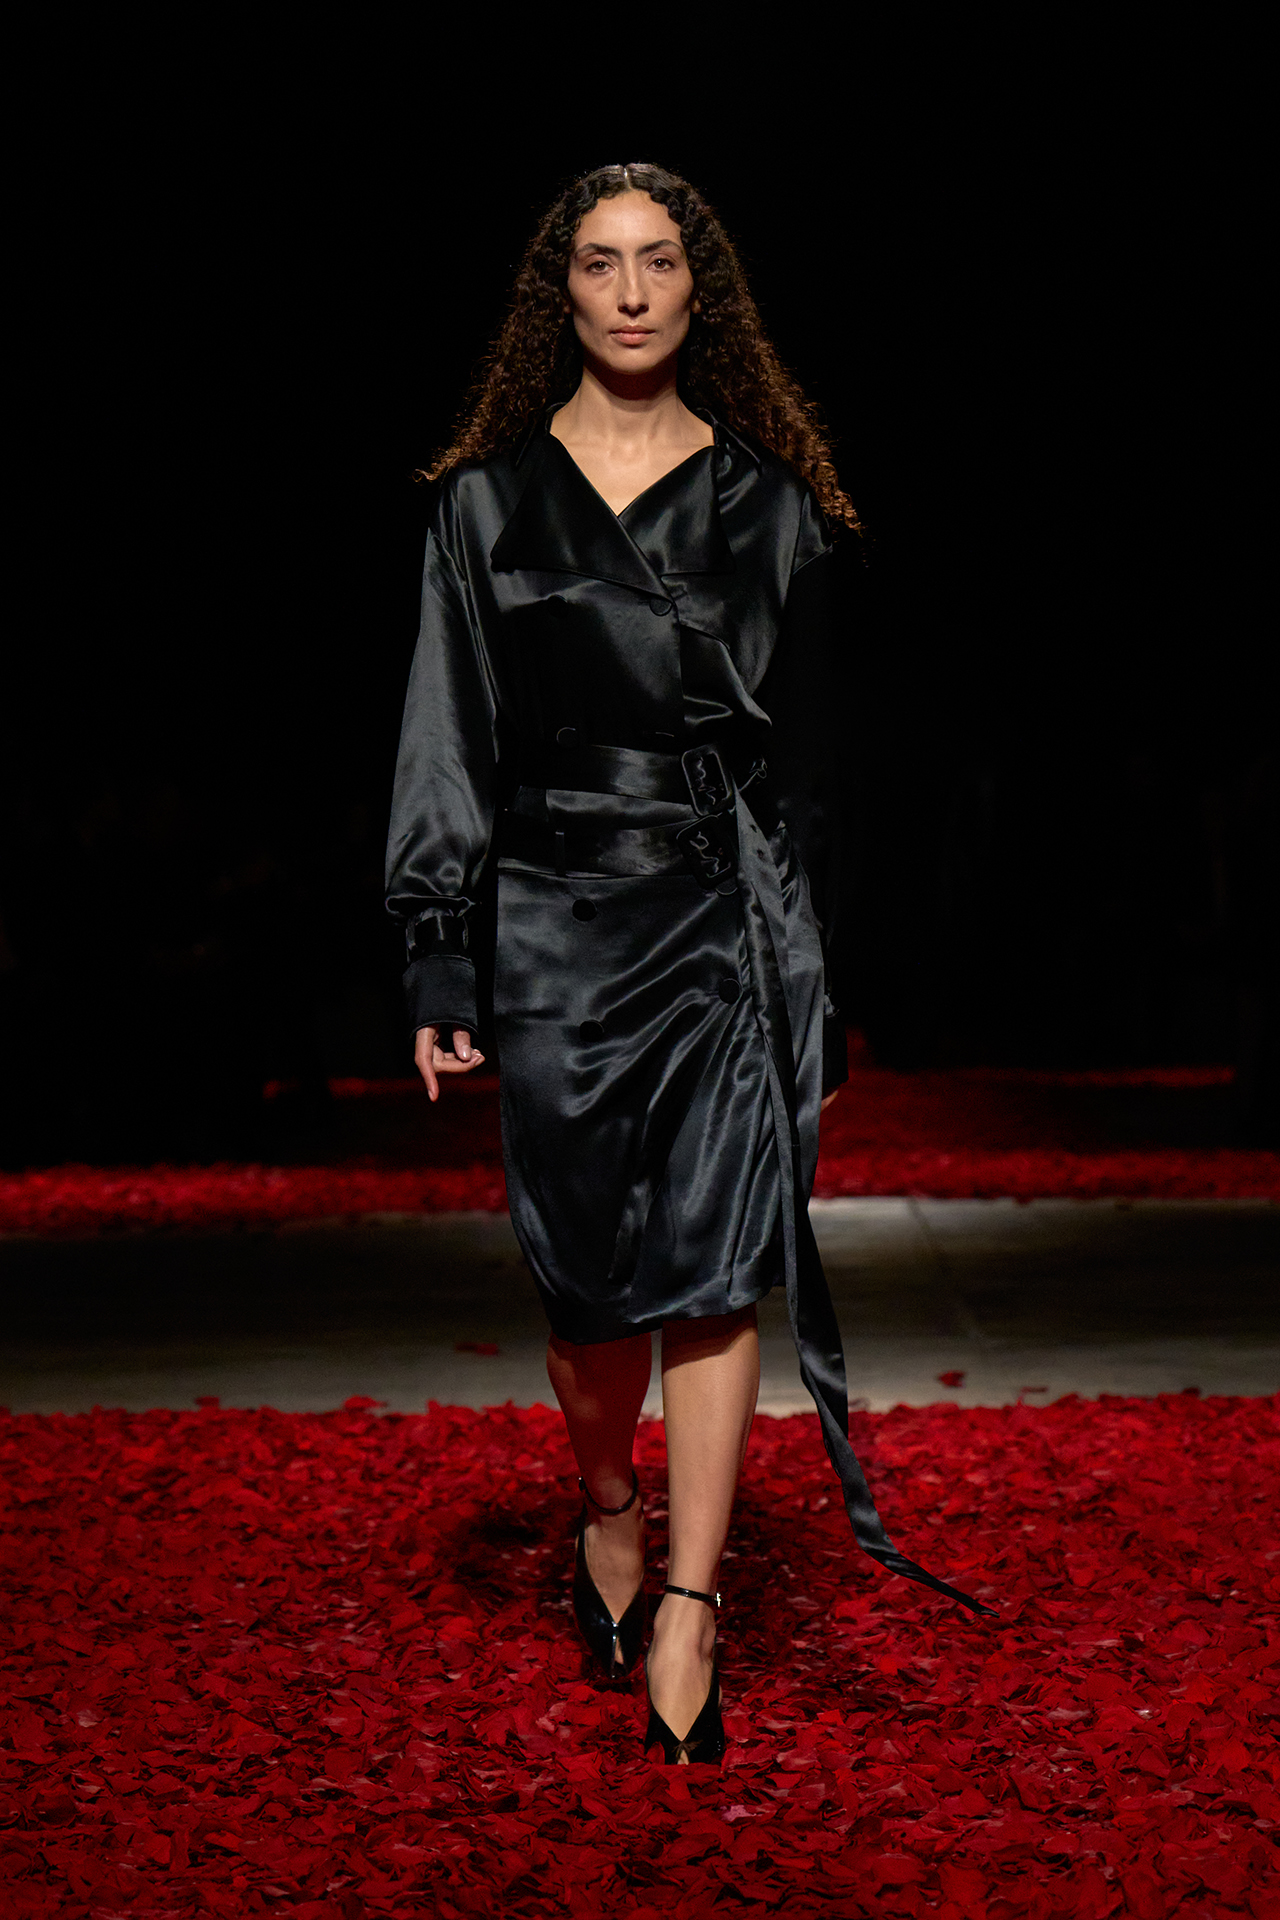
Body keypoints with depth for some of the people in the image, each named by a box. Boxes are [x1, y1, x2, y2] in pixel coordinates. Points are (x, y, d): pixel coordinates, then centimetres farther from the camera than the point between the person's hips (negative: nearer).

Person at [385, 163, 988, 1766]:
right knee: (590, 1272, 5)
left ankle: (687, 1615, 4)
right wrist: (439, 957, -2)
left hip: (731, 921, 0)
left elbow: (807, 752, 9)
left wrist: (814, 976, 5)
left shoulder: (768, 502, 8)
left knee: (713, 1271, -5)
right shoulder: (489, 499, 7)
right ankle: (608, 1518, 34)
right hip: (561, 918, 0)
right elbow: (449, 735, 5)